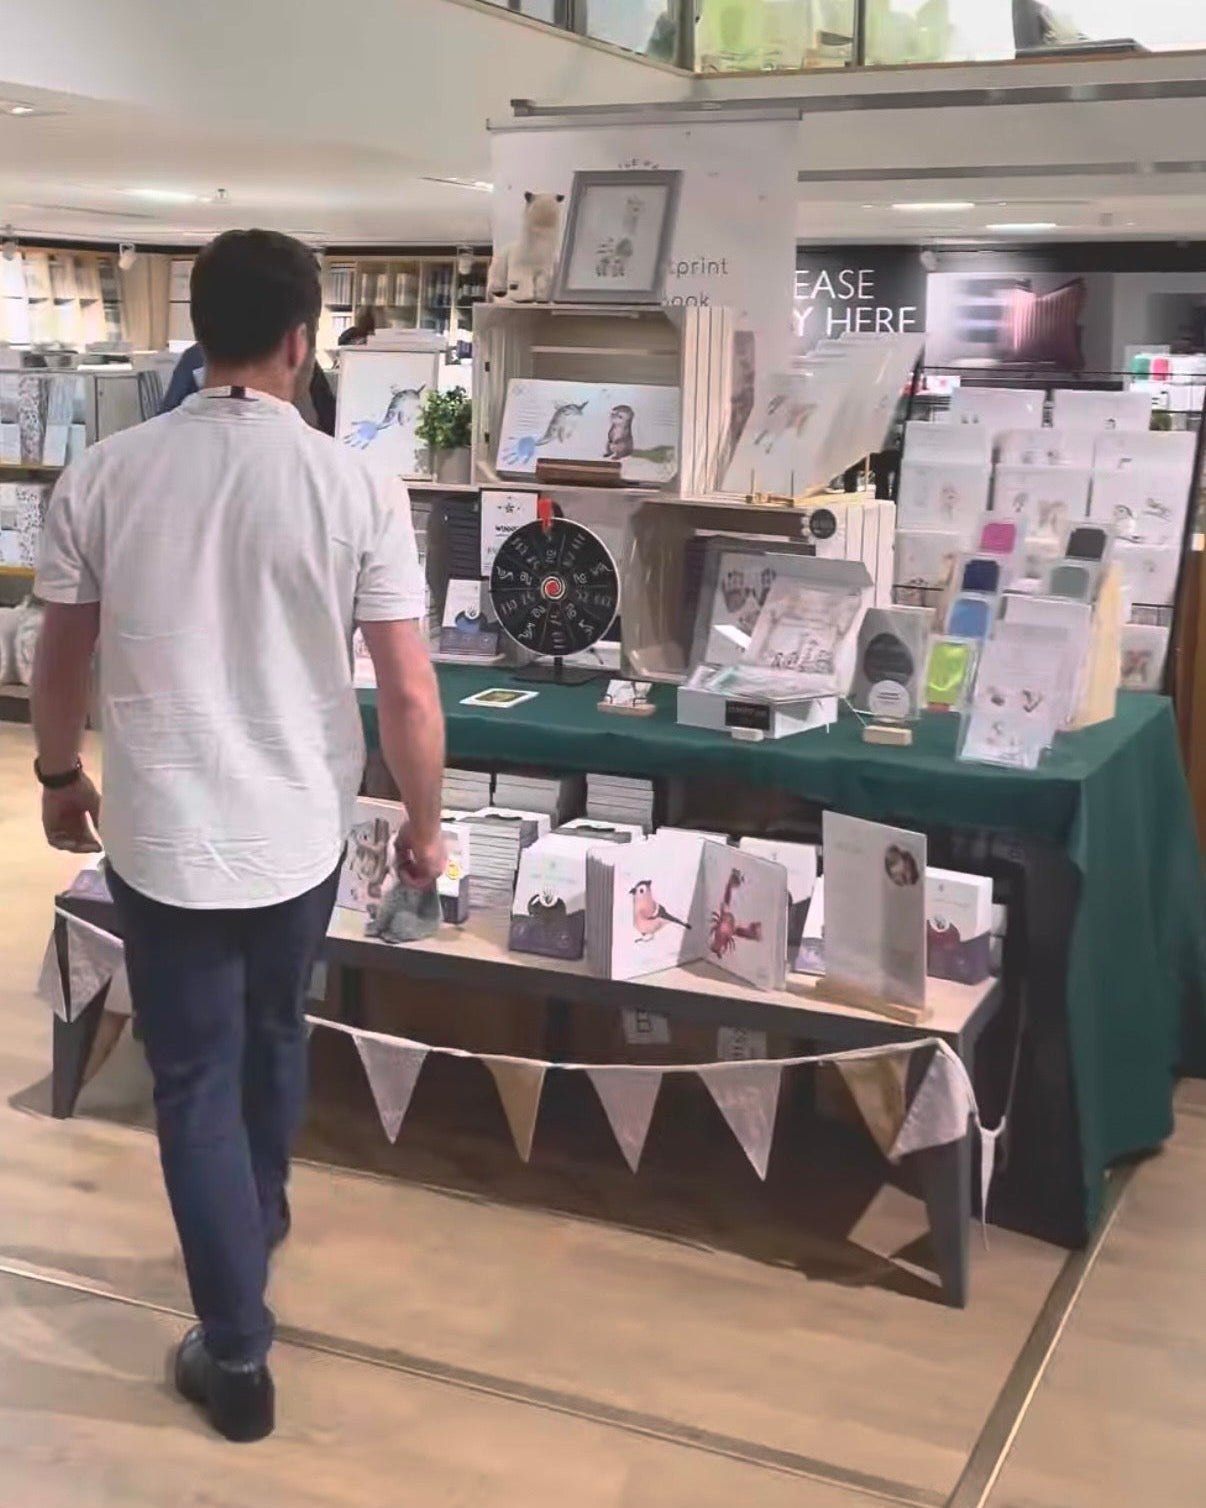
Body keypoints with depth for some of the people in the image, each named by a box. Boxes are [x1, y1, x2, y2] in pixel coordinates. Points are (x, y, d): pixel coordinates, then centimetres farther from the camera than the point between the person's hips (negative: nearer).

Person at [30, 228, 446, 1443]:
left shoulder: (103, 476, -8)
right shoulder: (358, 488, -13)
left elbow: (61, 660, 1)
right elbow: (408, 691, -11)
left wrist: (59, 774, 19)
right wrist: (424, 825, 4)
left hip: (159, 836, -1)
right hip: (300, 831, 1)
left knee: (193, 1081, 10)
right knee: (275, 1033, 26)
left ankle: (237, 1355, 16)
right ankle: (261, 1211, 52)